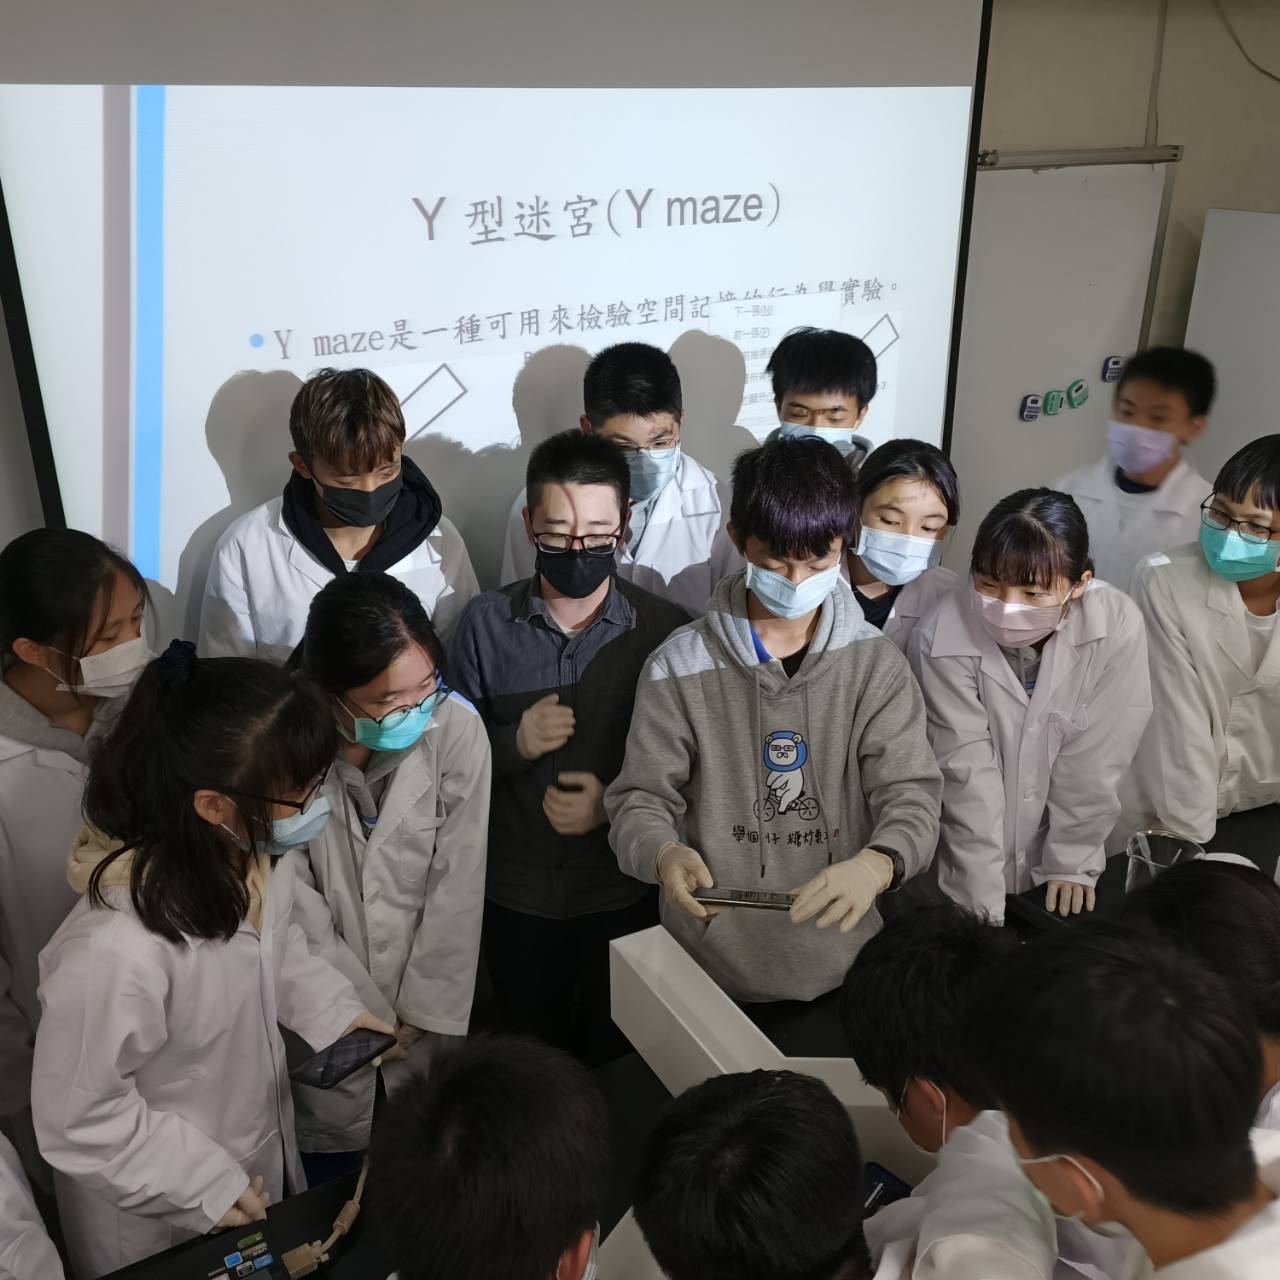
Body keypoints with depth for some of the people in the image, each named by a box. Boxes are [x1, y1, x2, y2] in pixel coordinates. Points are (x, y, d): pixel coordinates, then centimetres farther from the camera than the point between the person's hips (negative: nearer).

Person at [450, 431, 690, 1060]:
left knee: (617, 1058, 19)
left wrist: (618, 804, -19)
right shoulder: (486, 622, -6)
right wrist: (515, 743, -19)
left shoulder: (666, 630, -11)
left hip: (625, 896, -1)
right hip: (515, 896, 1)